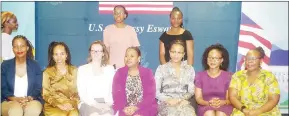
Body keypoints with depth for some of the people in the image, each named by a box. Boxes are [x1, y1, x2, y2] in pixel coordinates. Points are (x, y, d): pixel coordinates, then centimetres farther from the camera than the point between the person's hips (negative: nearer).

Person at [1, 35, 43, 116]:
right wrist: (15, 99, -16)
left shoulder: (35, 65, 7)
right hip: (9, 101, 0)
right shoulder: (5, 65, 6)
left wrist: (28, 98, -17)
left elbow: (38, 88, 3)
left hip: (32, 100, 1)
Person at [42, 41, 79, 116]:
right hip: (52, 106, -1)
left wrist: (72, 103, -11)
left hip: (71, 105, 1)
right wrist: (58, 104, -13)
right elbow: (45, 94, 3)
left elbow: (78, 91, 9)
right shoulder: (47, 72, 7)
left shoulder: (74, 70, 10)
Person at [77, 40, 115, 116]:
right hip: (88, 103, -1)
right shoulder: (82, 69, 8)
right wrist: (95, 104, -13)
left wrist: (108, 103, -10)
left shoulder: (110, 69, 14)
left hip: (105, 103, 1)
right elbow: (82, 93, 1)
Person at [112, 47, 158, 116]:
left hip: (145, 108, 0)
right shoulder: (119, 73, 8)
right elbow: (116, 95, 0)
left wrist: (136, 108, -15)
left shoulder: (148, 73, 5)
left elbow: (151, 95, -3)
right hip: (124, 110, 1)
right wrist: (124, 108, -16)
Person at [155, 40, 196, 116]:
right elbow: (156, 91, 2)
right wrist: (168, 100, -15)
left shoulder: (189, 69, 13)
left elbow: (191, 90, 11)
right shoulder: (161, 69, 6)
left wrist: (182, 99, -9)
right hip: (166, 103, -2)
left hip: (183, 102, 2)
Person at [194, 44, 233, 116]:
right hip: (205, 106, 0)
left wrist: (221, 102, -22)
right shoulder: (200, 76, 4)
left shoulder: (228, 76, 4)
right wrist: (208, 103, -21)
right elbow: (198, 98, 0)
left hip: (224, 106, 0)